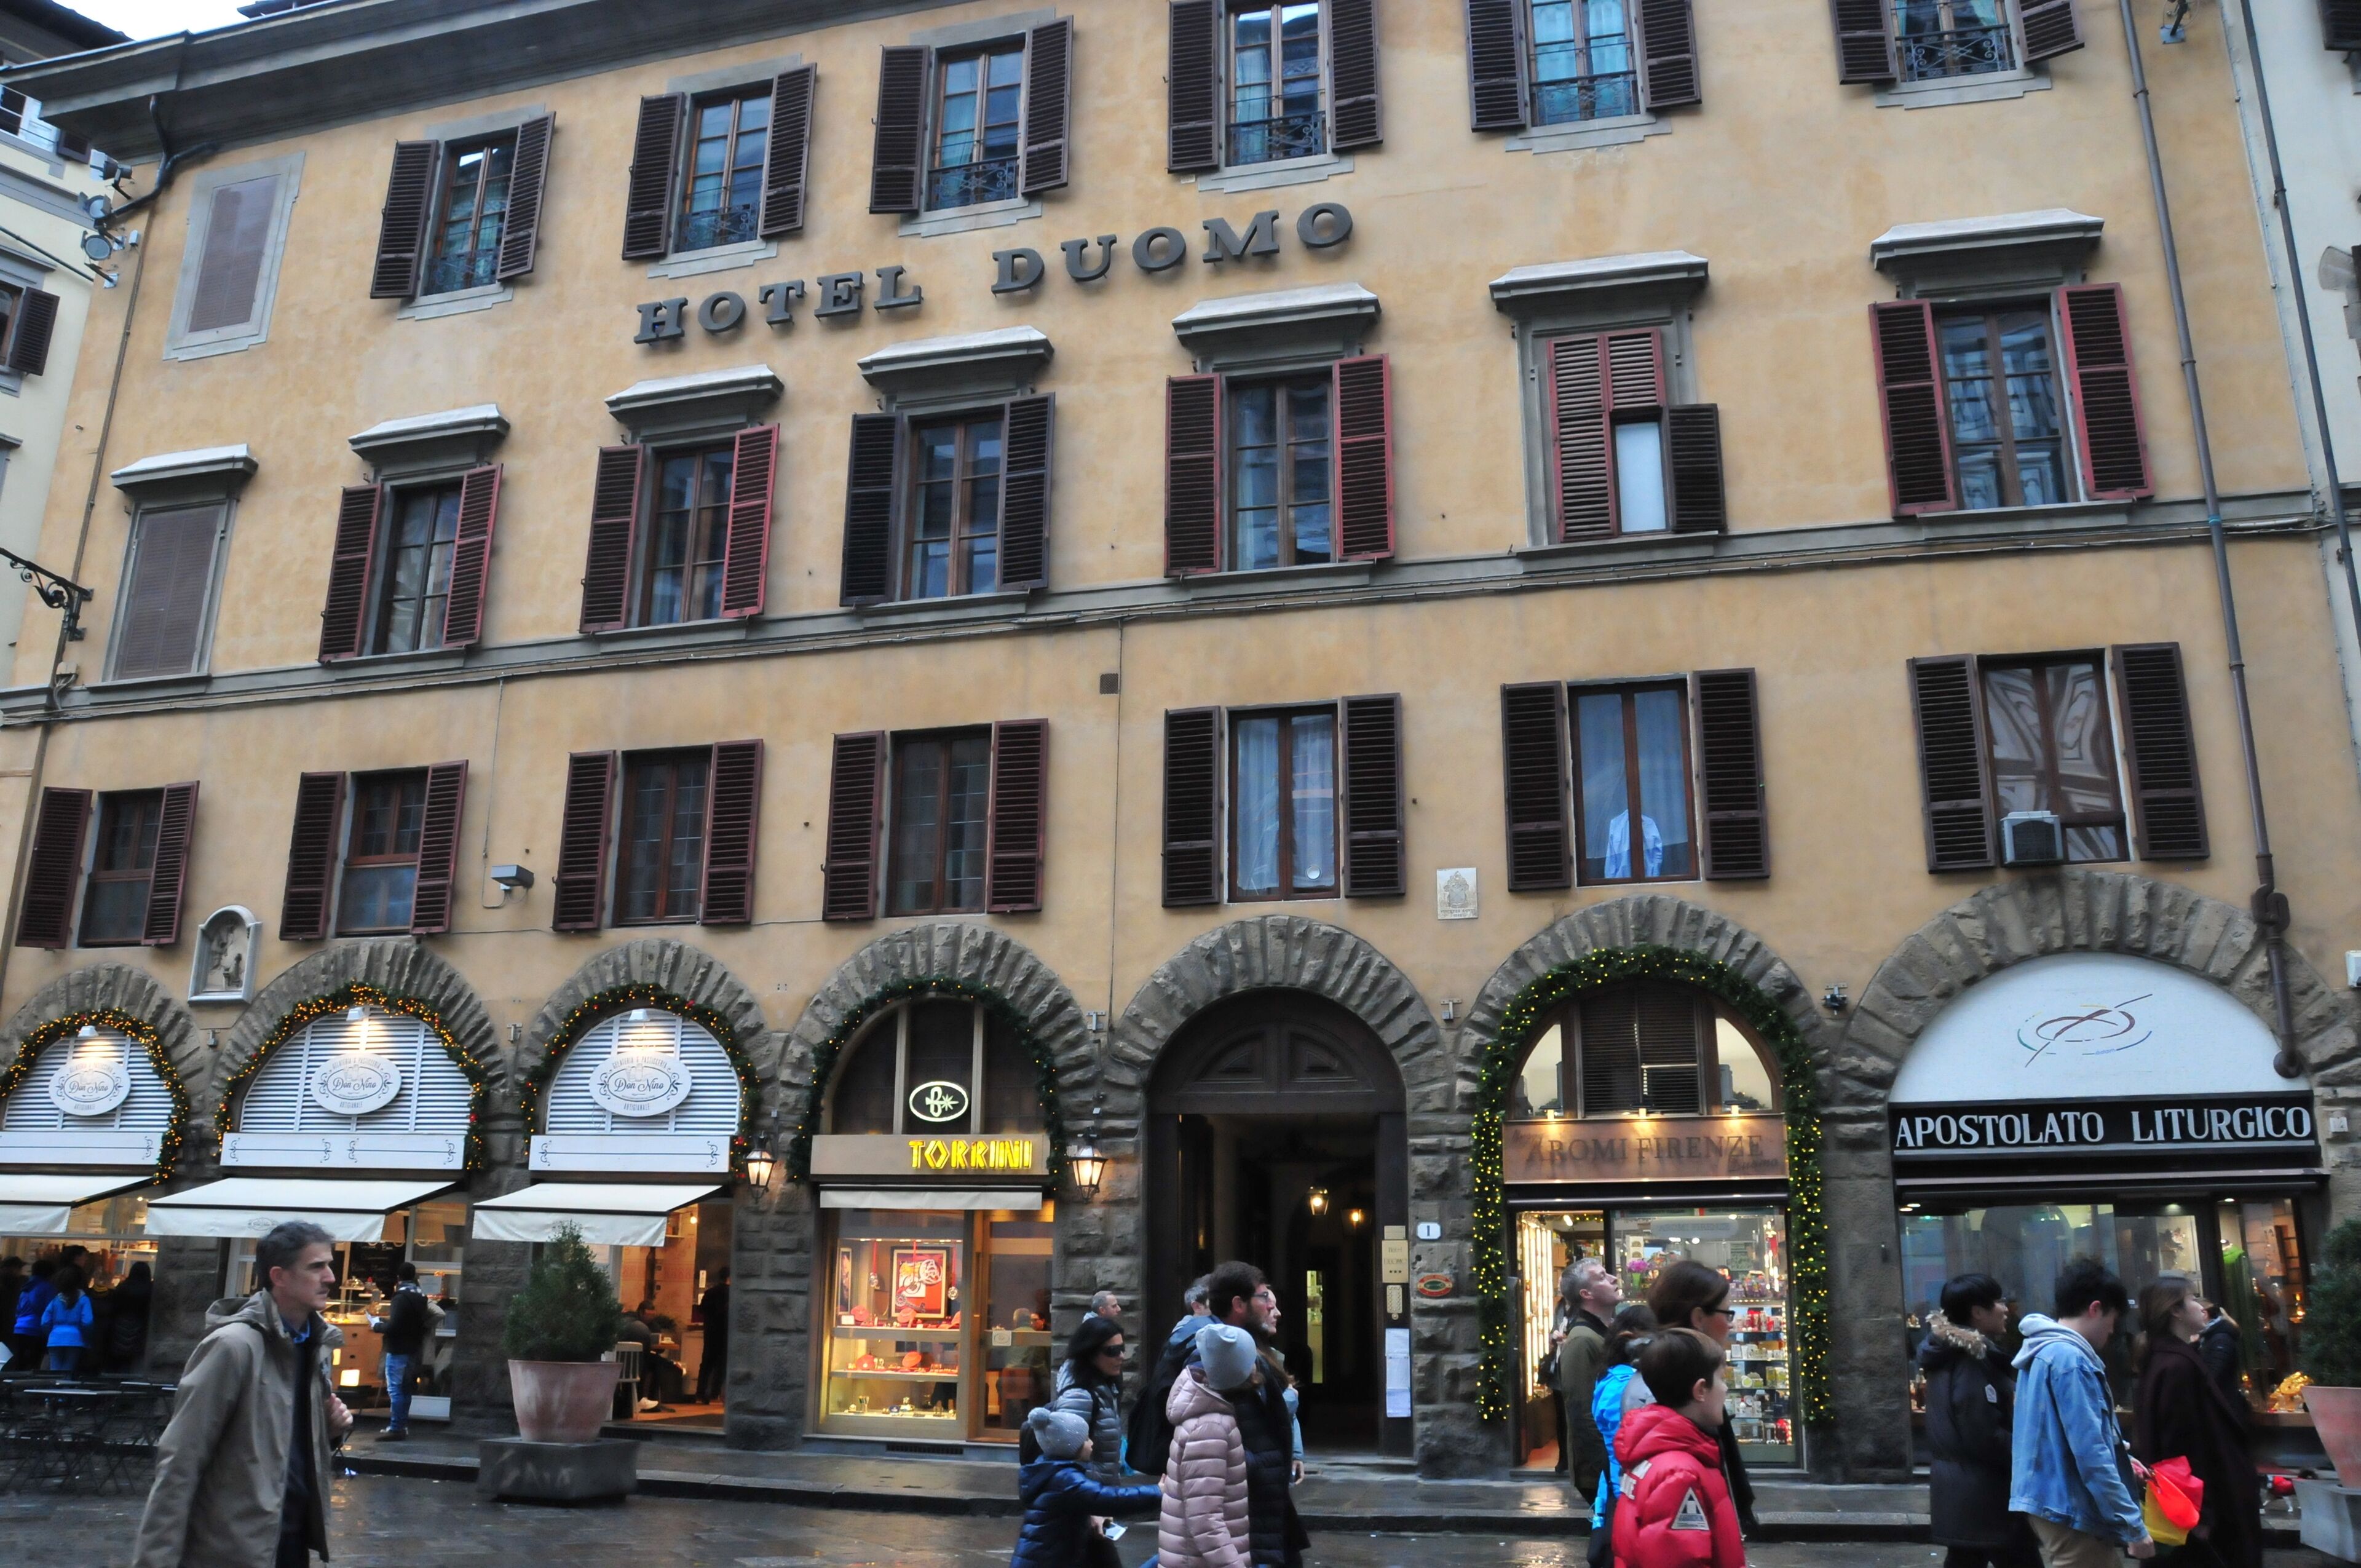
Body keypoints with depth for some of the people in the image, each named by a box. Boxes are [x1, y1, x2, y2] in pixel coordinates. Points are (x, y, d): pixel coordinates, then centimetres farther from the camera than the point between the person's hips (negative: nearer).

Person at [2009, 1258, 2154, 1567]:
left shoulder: (2041, 1353, 13)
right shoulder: (2070, 1359, -19)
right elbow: (2091, 1454, -23)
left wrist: (2120, 1464, 26)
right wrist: (2133, 1527, -20)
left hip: (2050, 1503, 10)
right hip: (2072, 1510, -10)